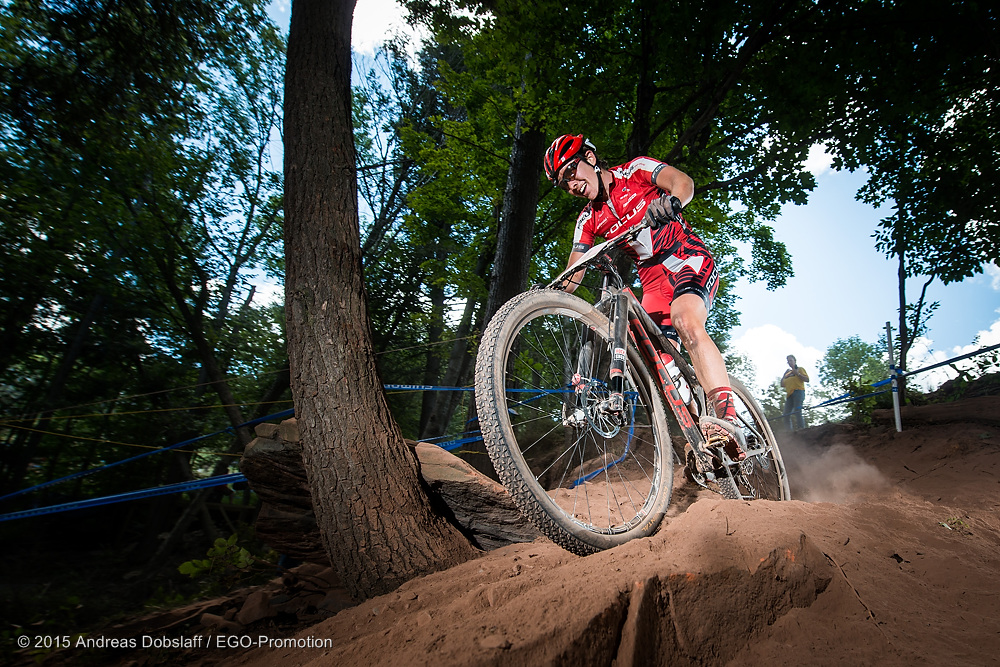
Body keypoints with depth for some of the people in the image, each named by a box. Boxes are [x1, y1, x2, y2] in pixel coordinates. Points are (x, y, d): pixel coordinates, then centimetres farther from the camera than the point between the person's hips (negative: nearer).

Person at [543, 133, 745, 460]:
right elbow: (574, 271, 1)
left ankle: (729, 421, -40)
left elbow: (683, 182, -18)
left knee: (685, 321, -34)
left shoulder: (636, 170, -2)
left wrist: (671, 201, -41)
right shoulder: (588, 221, 8)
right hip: (653, 278, 5)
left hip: (688, 257, -5)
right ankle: (703, 440, -7)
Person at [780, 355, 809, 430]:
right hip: (789, 394, 6)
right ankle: (790, 431, -4)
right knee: (786, 415, -4)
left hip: (798, 392, -6)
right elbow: (782, 384, 24)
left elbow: (807, 379, -1)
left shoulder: (800, 369, 12)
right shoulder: (788, 373, 28)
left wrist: (797, 373, -9)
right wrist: (784, 375, 15)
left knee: (797, 412, -20)